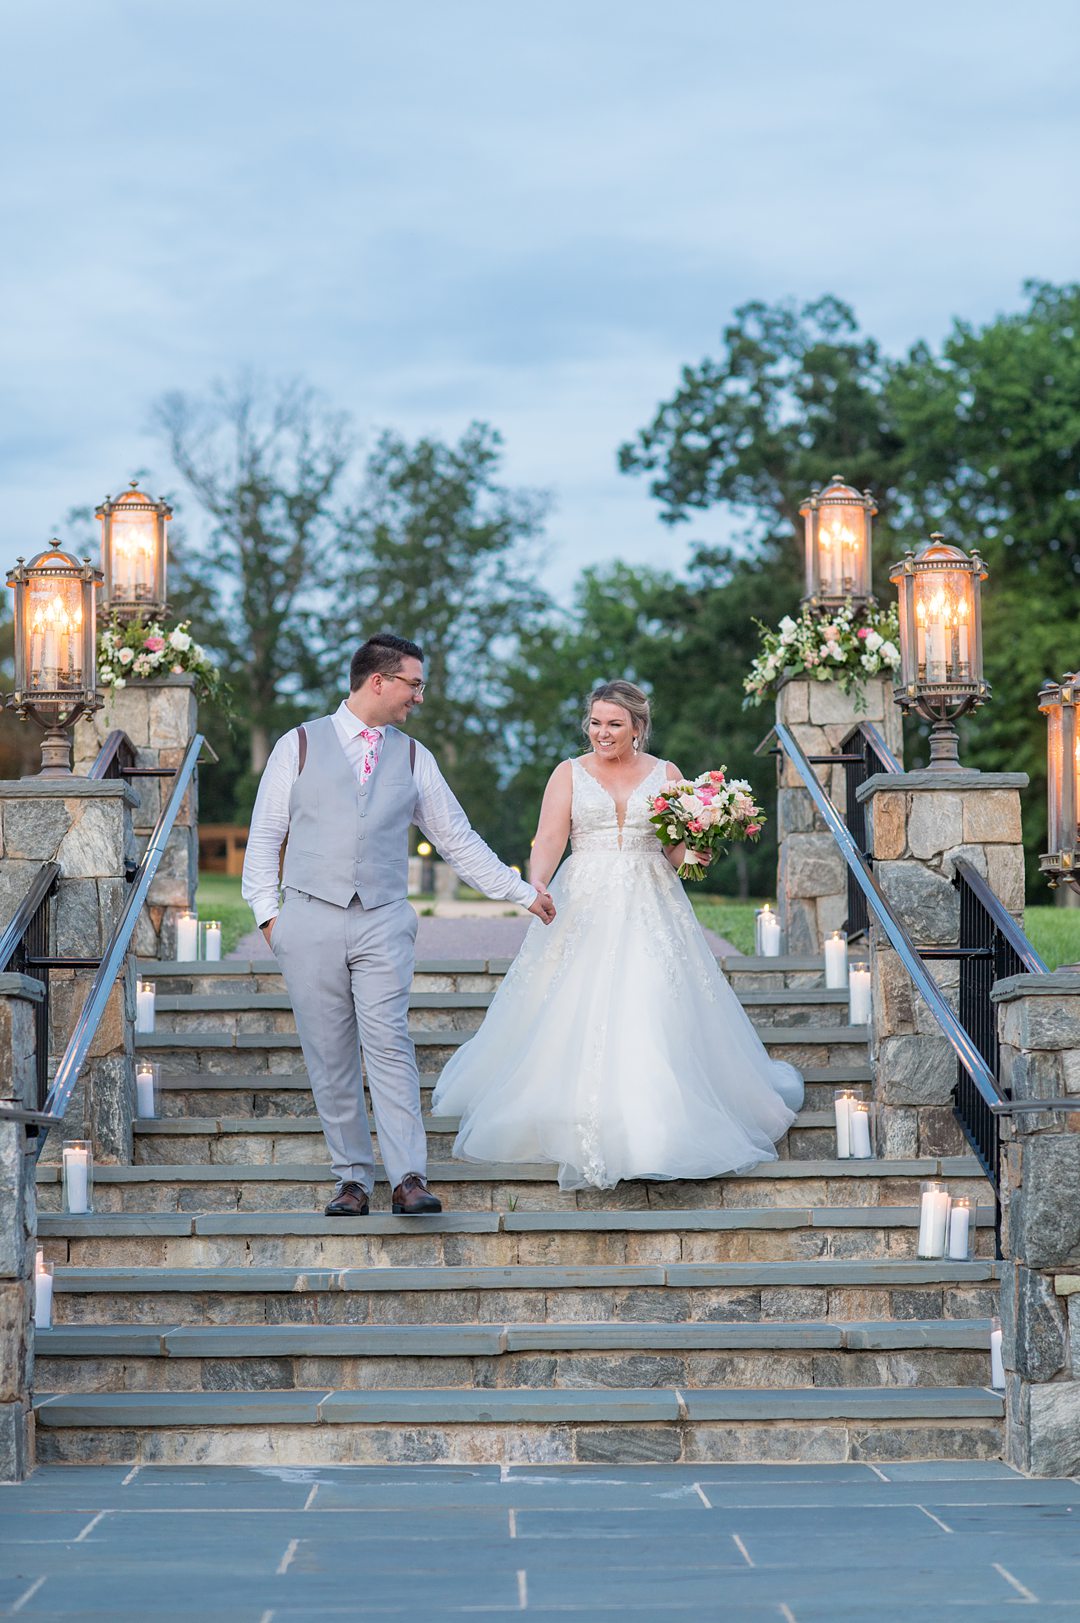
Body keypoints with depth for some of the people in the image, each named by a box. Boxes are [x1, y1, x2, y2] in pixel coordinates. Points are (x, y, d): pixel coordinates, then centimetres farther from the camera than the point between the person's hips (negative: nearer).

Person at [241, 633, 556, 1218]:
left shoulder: (413, 758, 13)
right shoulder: (299, 746, 6)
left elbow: (458, 841, 18)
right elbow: (264, 836, 8)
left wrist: (523, 892, 16)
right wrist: (267, 911, 0)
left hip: (382, 923, 1)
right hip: (310, 922, -1)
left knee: (389, 1048, -12)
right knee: (329, 1059, 1)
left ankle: (408, 1180, -15)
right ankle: (353, 1180, 8)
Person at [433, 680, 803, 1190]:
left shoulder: (666, 775, 11)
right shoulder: (569, 774, 9)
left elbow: (681, 856, 11)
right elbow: (549, 839, -4)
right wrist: (536, 884, -23)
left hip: (650, 912, 0)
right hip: (584, 910, 0)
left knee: (652, 1016, -11)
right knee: (577, 1021, -8)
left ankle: (655, 1136, -6)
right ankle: (584, 1143, -2)